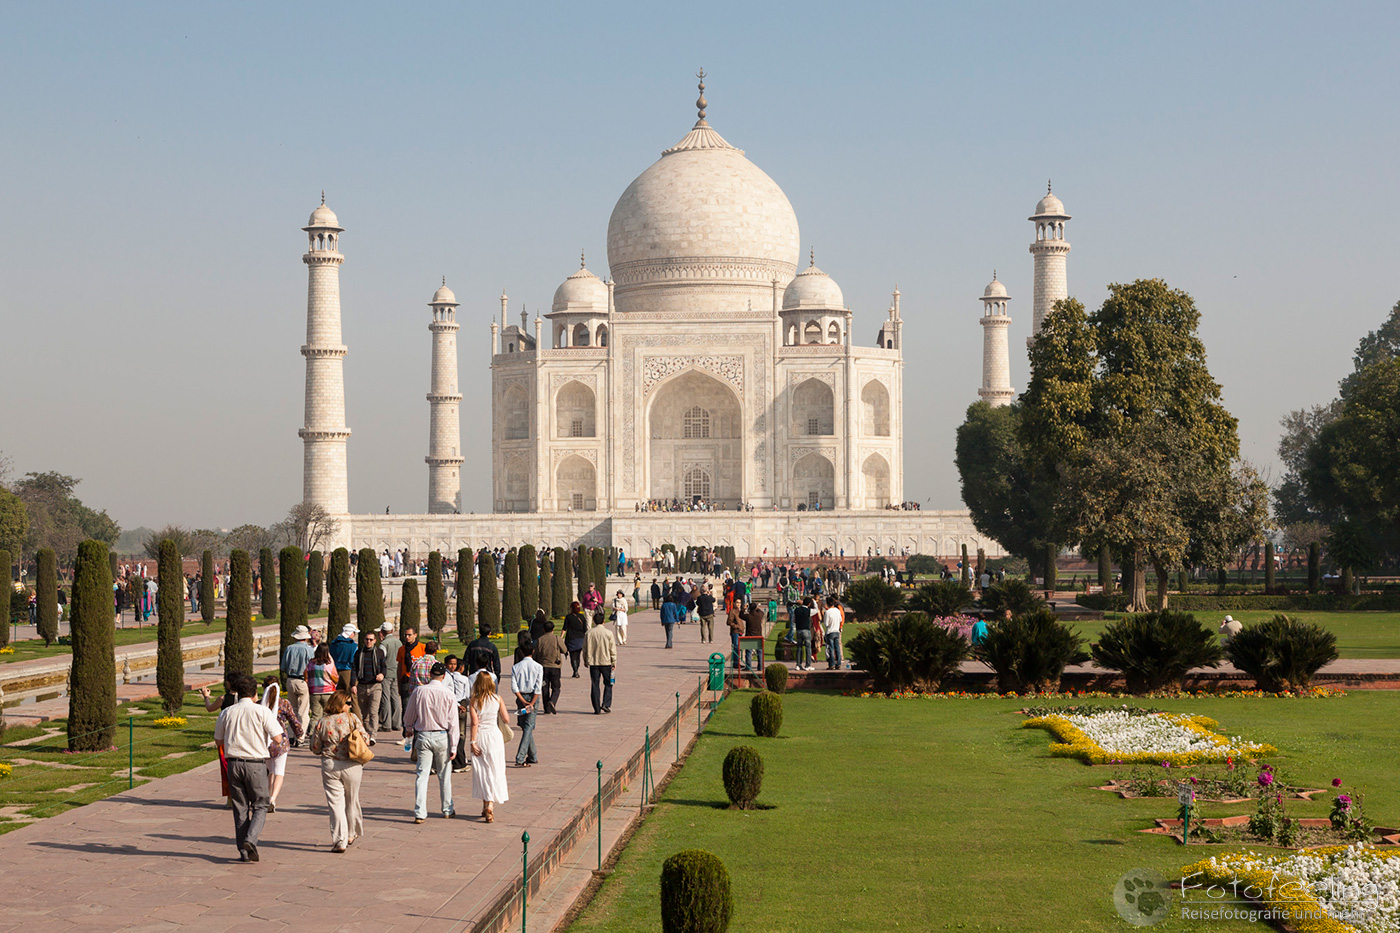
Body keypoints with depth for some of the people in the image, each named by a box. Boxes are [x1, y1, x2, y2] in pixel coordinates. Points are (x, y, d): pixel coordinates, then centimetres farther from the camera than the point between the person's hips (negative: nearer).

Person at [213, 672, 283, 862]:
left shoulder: (226, 713, 4)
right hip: (256, 763, -3)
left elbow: (218, 741, 13)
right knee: (260, 807, 9)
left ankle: (243, 851, 10)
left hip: (233, 763, 3)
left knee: (240, 808, 11)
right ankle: (250, 841, -13)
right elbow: (277, 738, -10)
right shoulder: (262, 711, -8)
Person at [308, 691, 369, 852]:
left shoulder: (322, 722, 0)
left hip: (330, 766, 0)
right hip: (351, 766, 0)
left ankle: (340, 841, -6)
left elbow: (315, 748, 4)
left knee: (336, 804, 2)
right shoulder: (352, 718, -6)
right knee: (351, 801, 18)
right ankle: (351, 835, 33)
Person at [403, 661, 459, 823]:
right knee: (444, 775, 13)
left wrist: (408, 729, 30)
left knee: (422, 774, 1)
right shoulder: (448, 694, -8)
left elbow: (409, 715, 8)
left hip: (423, 736, 0)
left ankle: (419, 812, -5)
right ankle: (447, 810, 24)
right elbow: (453, 722, -6)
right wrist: (453, 746, -1)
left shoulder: (419, 692, -5)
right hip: (442, 736, 0)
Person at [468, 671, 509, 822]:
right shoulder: (497, 699, -4)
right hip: (495, 735, 0)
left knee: (482, 771, 11)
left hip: (480, 736, 0)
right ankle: (490, 805, -10)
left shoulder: (474, 701, -7)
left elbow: (475, 723, -12)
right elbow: (506, 719, 2)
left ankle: (486, 805, 16)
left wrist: (473, 742, -8)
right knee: (494, 772, 3)